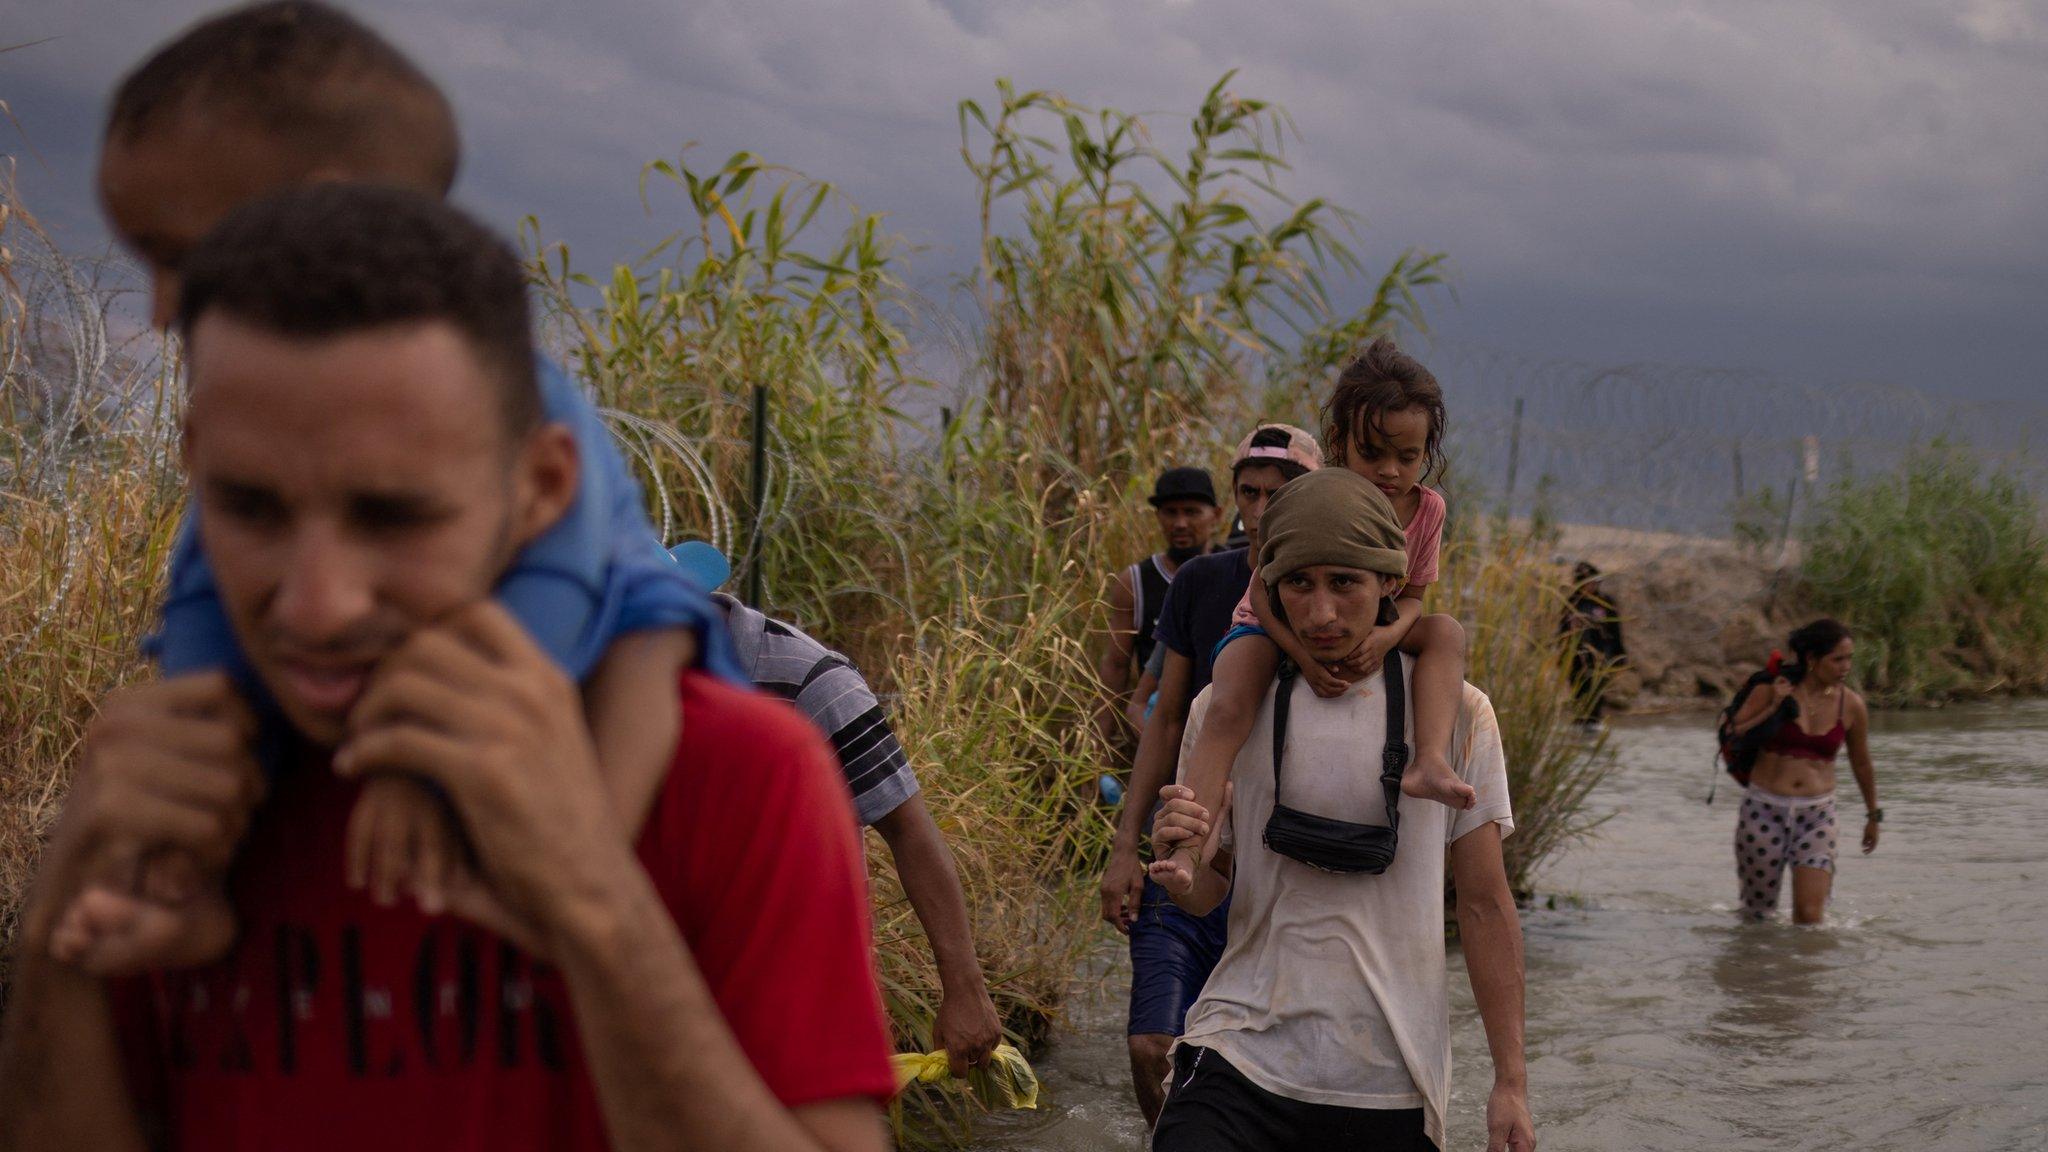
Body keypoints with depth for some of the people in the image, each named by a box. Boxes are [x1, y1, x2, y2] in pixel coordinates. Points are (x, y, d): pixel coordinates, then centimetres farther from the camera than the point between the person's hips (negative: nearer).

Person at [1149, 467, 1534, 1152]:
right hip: (1241, 1062, 0)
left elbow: (1485, 905, 6)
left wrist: (1511, 1082, 4)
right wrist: (1184, 861, -14)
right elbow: (1203, 898, 10)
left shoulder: (1454, 714, 2)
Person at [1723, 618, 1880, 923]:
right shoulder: (1775, 690, -6)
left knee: (1810, 916, -14)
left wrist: (1873, 815, 25)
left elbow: (1862, 764, 16)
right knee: (1758, 915, 10)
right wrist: (1773, 709, -15)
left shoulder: (1851, 706, 0)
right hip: (1765, 810, -1)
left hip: (1816, 815, 1)